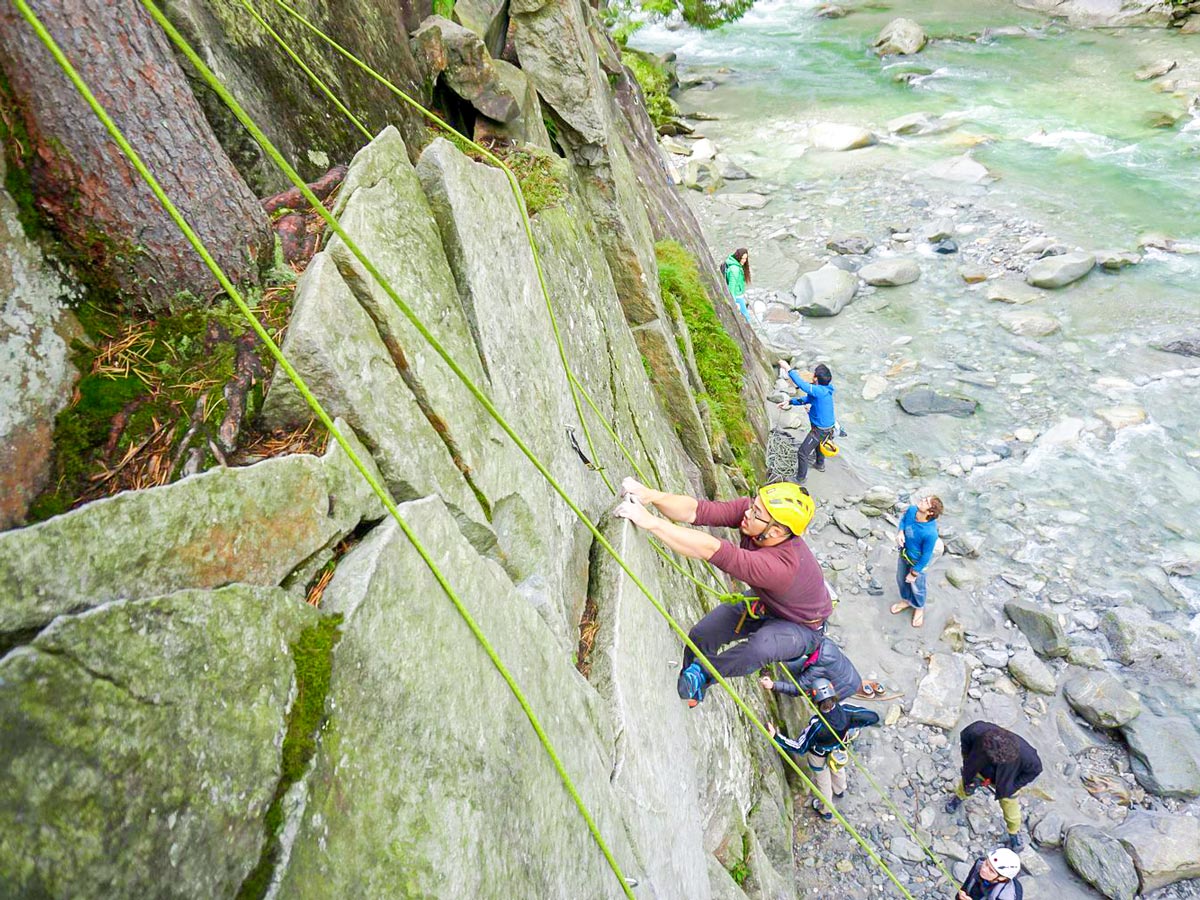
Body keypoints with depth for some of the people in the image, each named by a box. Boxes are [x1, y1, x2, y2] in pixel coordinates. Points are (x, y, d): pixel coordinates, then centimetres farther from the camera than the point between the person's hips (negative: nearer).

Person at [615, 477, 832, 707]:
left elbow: (711, 551, -58)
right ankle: (687, 693, 31)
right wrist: (650, 496, -54)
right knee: (700, 635, 3)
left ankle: (702, 674, -7)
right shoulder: (750, 508, -28)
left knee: (760, 649, -36)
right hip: (763, 601, 7)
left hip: (798, 626, -7)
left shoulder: (782, 565, -48)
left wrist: (651, 522, -61)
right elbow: (698, 511, -36)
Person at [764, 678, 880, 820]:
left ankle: (826, 811, 53)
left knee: (823, 782, 26)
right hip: (839, 752, 4)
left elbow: (800, 748, -35)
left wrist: (776, 736, -38)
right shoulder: (845, 711, -35)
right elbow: (874, 717, -25)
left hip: (820, 757, -4)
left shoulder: (817, 725, -46)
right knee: (838, 769, 37)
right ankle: (839, 790, 69)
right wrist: (853, 726, -11)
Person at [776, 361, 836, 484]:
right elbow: (806, 399, 8)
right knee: (819, 444, 36)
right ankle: (820, 465, 61)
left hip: (820, 430, -9)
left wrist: (789, 369, -31)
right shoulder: (823, 390, -4)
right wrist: (790, 402, 1)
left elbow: (801, 383, -41)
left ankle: (800, 478, 19)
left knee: (802, 453, 3)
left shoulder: (820, 391, -34)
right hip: (828, 426, 9)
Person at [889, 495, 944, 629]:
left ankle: (919, 608, 54)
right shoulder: (911, 510, -25)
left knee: (916, 587, 22)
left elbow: (926, 556, -26)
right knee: (901, 580, 29)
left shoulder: (930, 533, -41)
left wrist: (914, 573, -13)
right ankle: (906, 601, 59)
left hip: (917, 561, -6)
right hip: (904, 554, 6)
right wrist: (900, 532, -19)